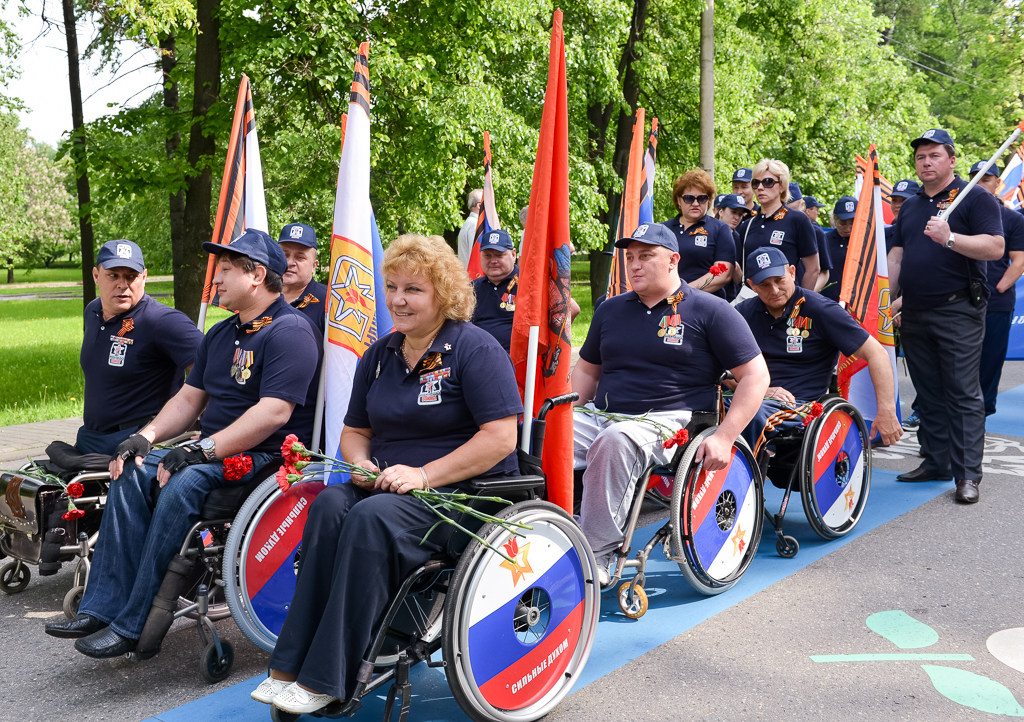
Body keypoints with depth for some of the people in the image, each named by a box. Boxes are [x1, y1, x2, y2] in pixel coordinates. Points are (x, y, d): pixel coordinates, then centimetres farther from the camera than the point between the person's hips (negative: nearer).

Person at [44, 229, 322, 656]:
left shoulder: (289, 331, -12)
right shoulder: (221, 334, 20)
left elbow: (274, 413, -22)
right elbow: (189, 398, 20)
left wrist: (201, 450, -24)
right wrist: (146, 436, 2)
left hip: (265, 459, -9)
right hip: (212, 452, 9)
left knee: (182, 485, -31)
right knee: (132, 473, -12)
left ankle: (131, 626, -23)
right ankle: (102, 608, -14)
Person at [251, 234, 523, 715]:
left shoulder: (475, 348, -7)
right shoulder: (379, 355, 14)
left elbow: (501, 438, -15)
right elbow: (355, 431, 22)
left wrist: (424, 475, -20)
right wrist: (360, 464, -2)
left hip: (464, 490, -6)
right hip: (385, 484, 6)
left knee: (372, 518, -32)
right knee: (330, 504, -25)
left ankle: (325, 680, -26)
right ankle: (289, 667, -25)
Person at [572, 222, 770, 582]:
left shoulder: (710, 311, 3)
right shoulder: (611, 309, 19)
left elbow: (755, 376, 0)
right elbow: (586, 370, 27)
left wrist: (724, 437, -12)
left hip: (669, 419, -5)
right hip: (601, 415, 5)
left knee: (614, 441, -39)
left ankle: (597, 555, -31)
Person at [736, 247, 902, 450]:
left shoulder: (820, 310, 1)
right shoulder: (742, 313, 12)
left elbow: (876, 354, 0)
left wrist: (887, 412, -8)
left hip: (800, 406, -3)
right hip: (750, 400, 4)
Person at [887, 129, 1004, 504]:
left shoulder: (975, 198, -2)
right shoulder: (910, 206, 17)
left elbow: (995, 247, -13)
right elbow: (896, 255, 18)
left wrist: (949, 238, -26)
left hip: (958, 312, -6)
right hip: (914, 314, 6)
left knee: (963, 394, -4)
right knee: (928, 393, 11)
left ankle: (967, 474, -1)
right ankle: (935, 462, 20)